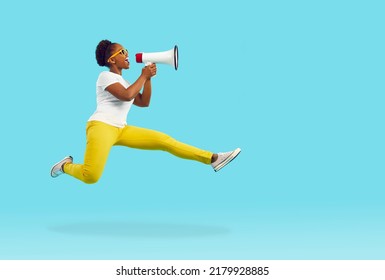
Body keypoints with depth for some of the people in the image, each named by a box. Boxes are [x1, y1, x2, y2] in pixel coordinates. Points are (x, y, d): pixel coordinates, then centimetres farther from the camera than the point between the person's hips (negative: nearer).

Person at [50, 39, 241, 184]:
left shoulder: (123, 82, 24)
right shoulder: (106, 76, -2)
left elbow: (144, 103, 20)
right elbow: (126, 96, -18)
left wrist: (149, 78, 10)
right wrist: (143, 76, -5)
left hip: (121, 130, 8)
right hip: (101, 126, -8)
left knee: (164, 140, -5)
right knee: (91, 176, -29)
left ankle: (213, 159, -9)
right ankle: (66, 165, 5)